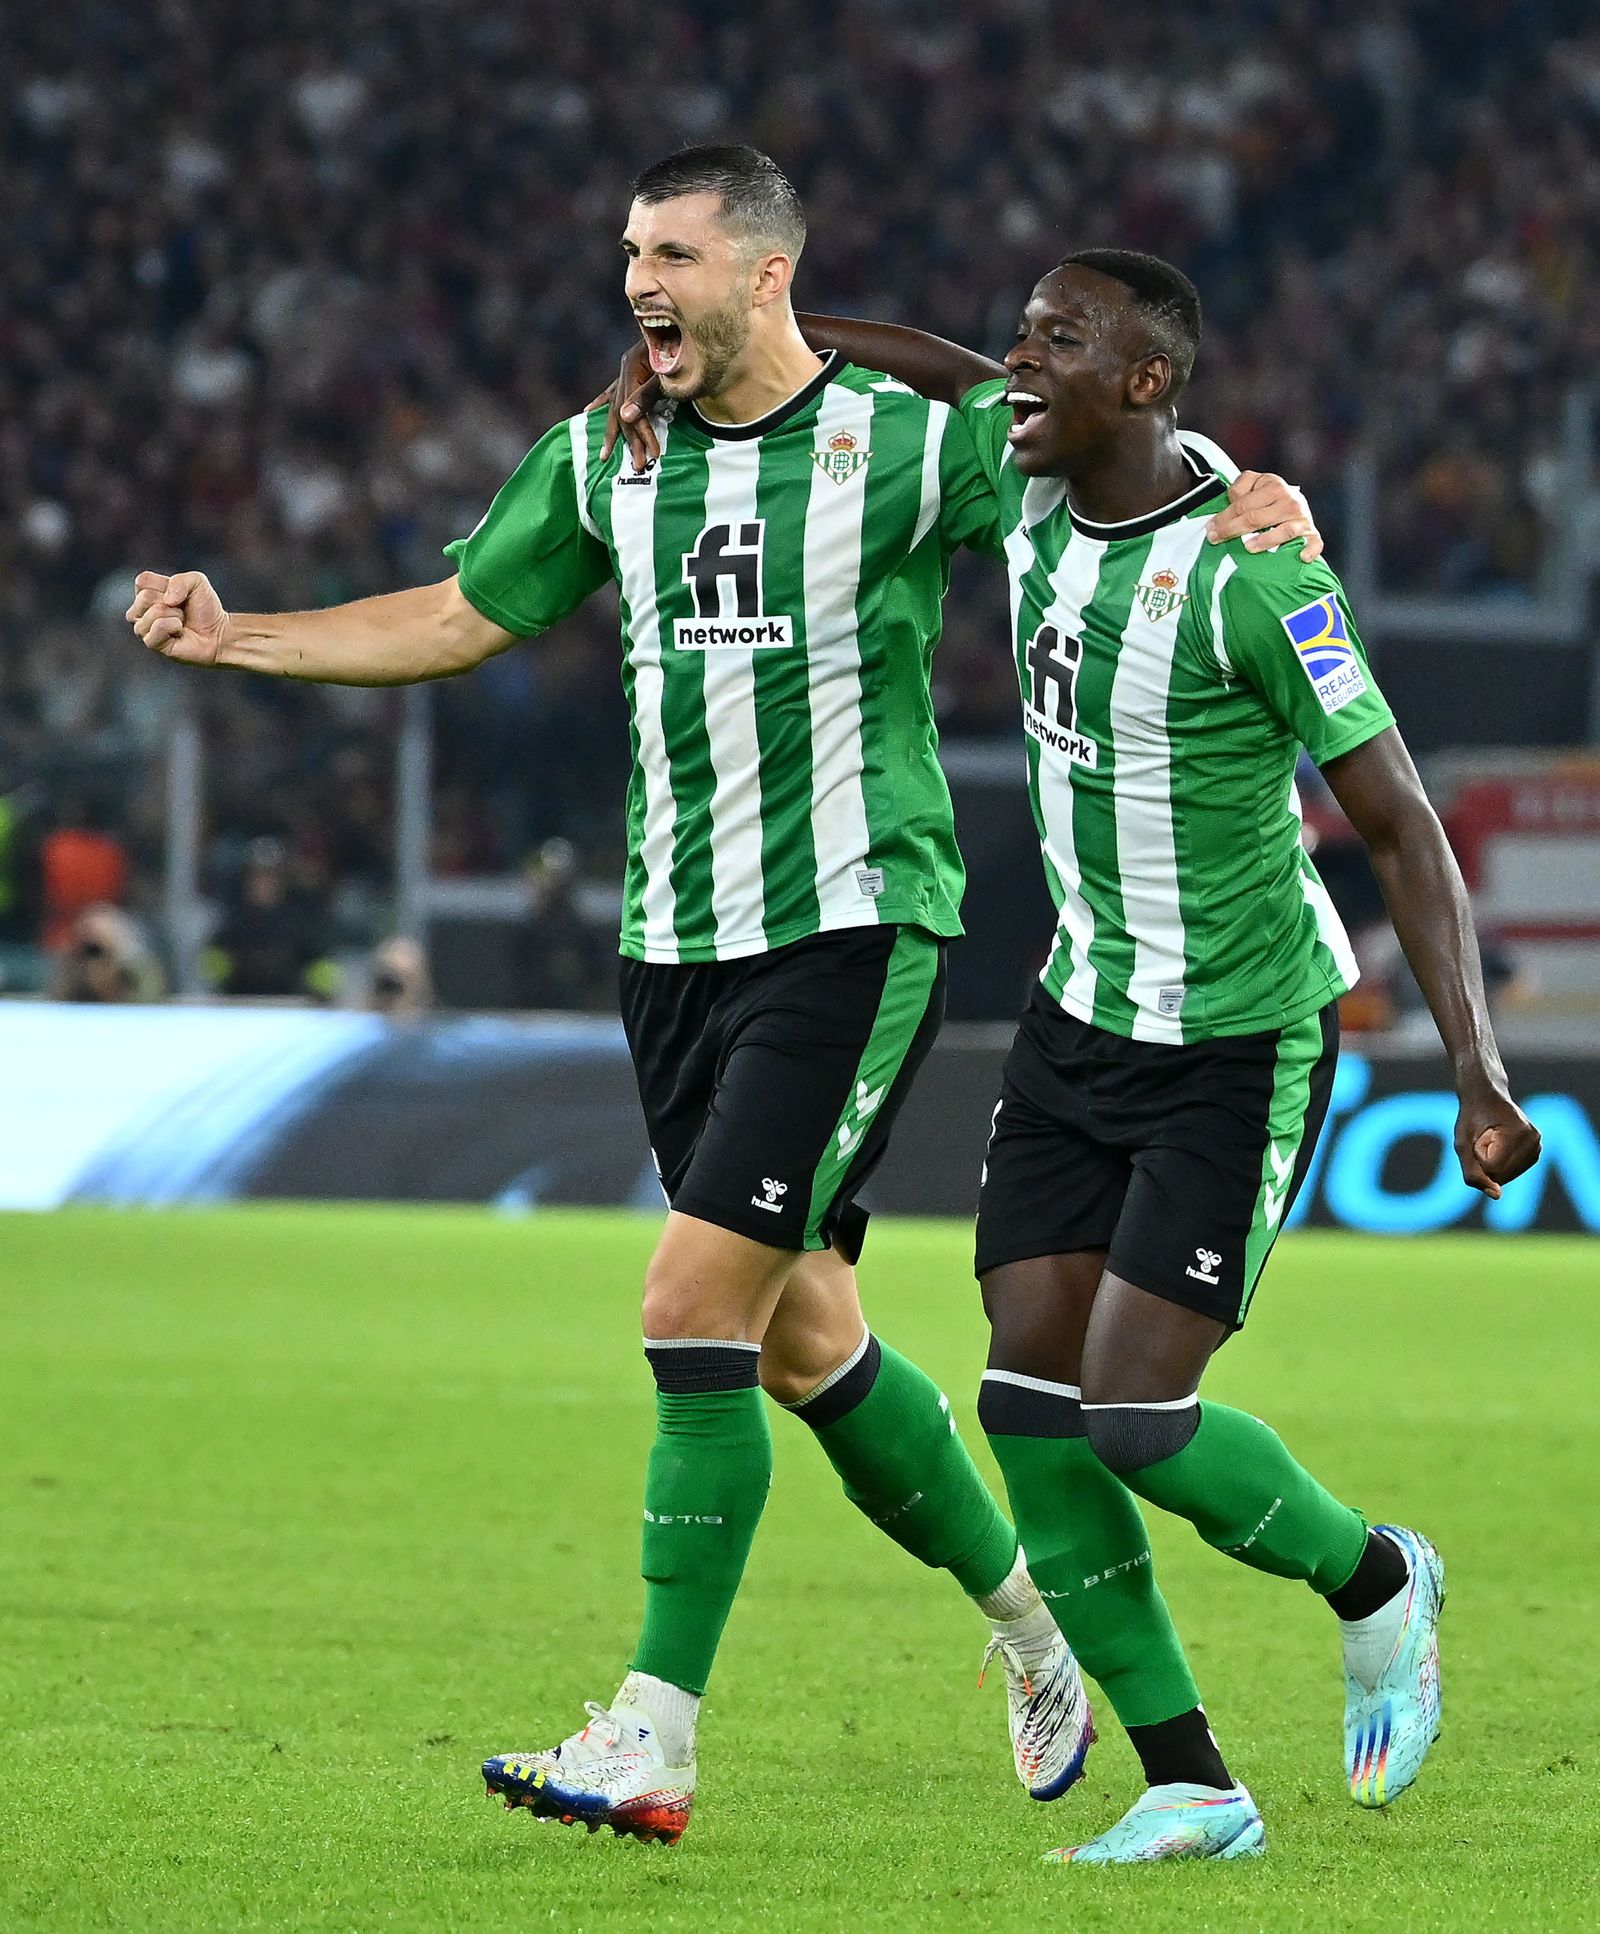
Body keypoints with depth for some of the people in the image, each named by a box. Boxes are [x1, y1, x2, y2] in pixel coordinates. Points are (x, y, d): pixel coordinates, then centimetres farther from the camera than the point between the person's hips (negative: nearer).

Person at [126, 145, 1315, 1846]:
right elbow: (456, 620, 19)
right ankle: (1032, 1622, 32)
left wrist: (1257, 513, -19)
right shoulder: (599, 464, 9)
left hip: (854, 929, -6)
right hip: (677, 944, 6)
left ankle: (654, 1738, -12)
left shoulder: (914, 444, -6)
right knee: (801, 1337, 11)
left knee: (698, 1305, -15)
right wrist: (232, 637, 10)